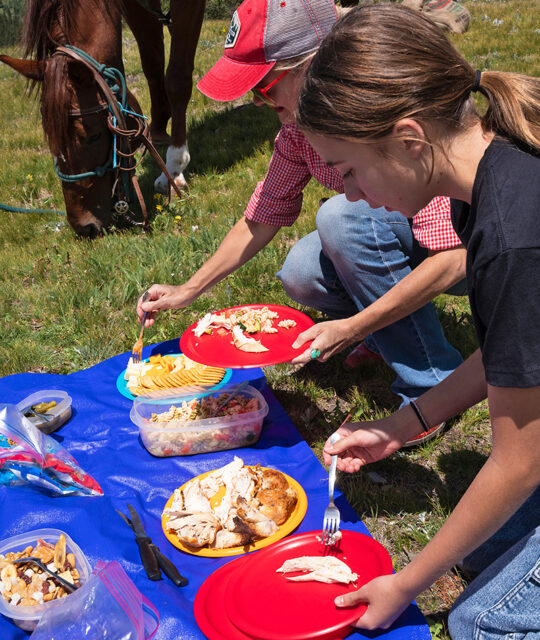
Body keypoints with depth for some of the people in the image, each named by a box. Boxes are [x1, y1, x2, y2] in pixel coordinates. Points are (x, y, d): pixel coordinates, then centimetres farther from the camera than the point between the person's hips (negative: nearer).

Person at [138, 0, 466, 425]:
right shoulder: (299, 122, -8)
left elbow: (452, 257, -34)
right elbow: (263, 217, 5)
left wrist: (353, 328, -34)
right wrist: (189, 291, 3)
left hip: (469, 246, -6)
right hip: (390, 239, 6)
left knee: (343, 215, -29)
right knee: (301, 275, -17)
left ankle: (433, 386, -17)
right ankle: (395, 330, 11)